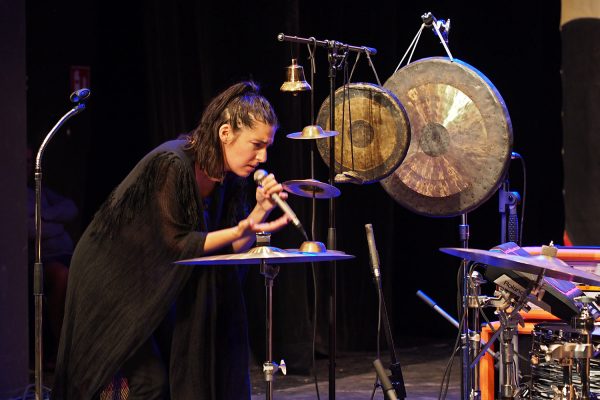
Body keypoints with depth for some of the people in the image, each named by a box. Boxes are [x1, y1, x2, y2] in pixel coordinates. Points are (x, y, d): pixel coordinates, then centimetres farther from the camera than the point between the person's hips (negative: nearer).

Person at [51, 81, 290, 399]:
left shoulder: (228, 176, -4)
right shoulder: (171, 165, -27)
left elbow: (231, 250, -4)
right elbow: (175, 244, -25)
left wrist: (260, 211, -20)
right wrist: (238, 231, -34)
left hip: (154, 283, 8)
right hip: (112, 278, -8)